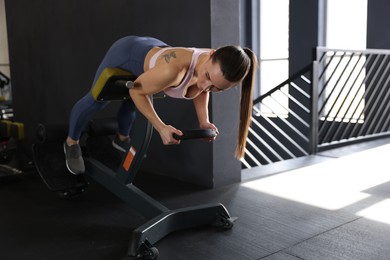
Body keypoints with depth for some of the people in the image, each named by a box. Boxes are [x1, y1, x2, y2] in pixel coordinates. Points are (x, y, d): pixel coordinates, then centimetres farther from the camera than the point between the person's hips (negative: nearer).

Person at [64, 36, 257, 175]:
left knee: (131, 104, 31)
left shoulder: (217, 72, -30)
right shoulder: (172, 69, -49)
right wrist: (161, 128, -31)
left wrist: (204, 121, -15)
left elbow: (201, 89, -3)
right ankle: (71, 143, 39)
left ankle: (122, 138, 61)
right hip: (127, 54, -6)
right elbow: (136, 91, -28)